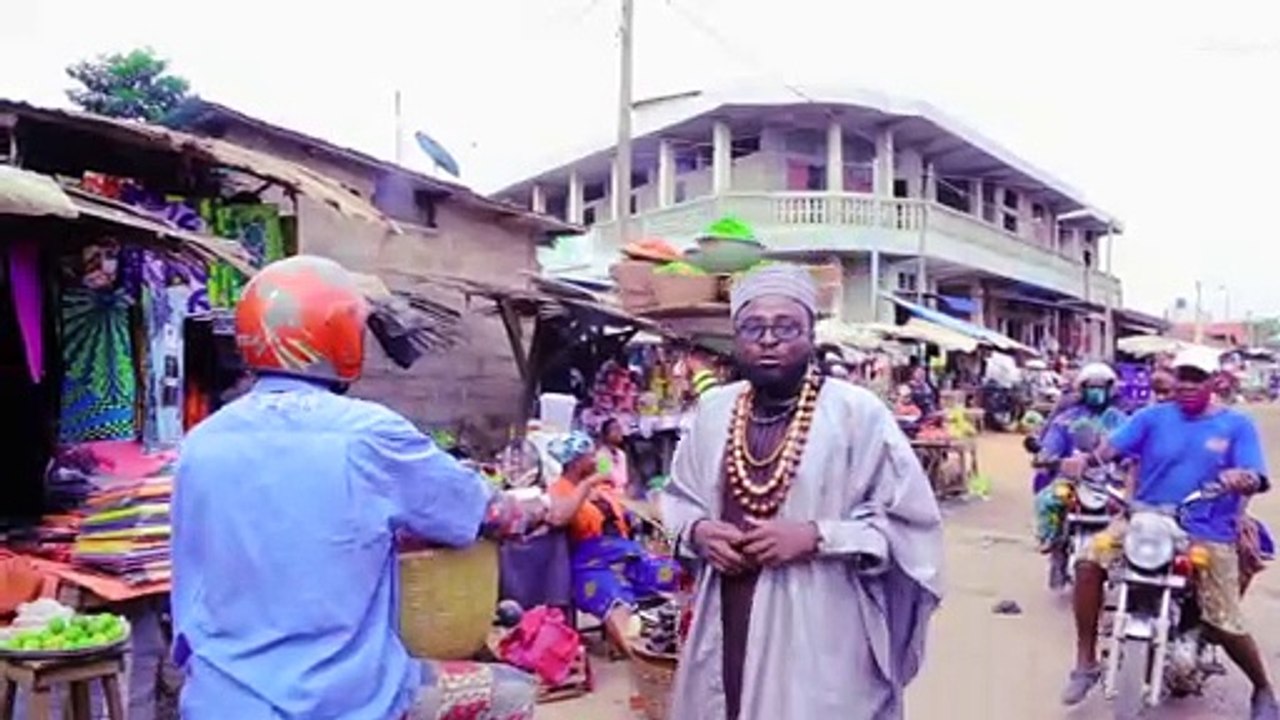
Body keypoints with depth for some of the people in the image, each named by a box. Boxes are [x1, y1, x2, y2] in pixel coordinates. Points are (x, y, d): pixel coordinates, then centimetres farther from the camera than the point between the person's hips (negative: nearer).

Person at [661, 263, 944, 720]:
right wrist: (698, 531, -4)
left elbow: (909, 524, -8)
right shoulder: (713, 409, 5)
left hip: (820, 642, -4)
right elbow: (677, 498, 17)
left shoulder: (857, 412, -10)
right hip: (726, 632, 4)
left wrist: (816, 537, -18)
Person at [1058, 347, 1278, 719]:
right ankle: (1086, 663, -9)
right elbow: (1113, 445, -9)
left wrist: (1242, 479, -35)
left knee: (1224, 625, -3)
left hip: (1209, 534, -1)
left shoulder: (1237, 425, 1)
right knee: (1090, 563, -23)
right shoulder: (1153, 417, 4)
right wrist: (1086, 459, -31)